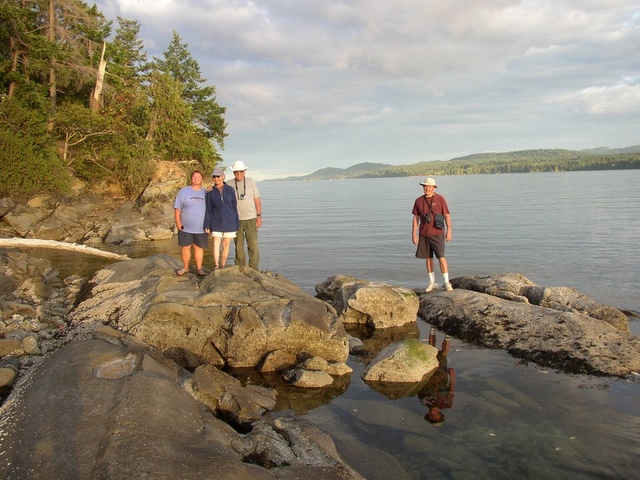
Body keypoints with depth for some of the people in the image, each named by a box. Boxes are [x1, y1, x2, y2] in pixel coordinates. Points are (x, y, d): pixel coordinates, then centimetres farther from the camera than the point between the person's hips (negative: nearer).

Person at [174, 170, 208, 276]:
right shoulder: (183, 191, 1)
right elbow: (177, 208, 0)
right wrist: (178, 222, -7)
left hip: (201, 228, 1)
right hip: (185, 227, -1)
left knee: (199, 248, 5)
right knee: (186, 247, 5)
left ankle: (199, 268, 12)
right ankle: (185, 267, 19)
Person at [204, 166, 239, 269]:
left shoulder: (230, 190, 0)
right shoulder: (210, 192, -1)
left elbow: (234, 207, 2)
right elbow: (208, 210, 0)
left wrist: (237, 224, 0)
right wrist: (207, 225, -5)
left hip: (229, 222, 1)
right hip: (216, 222, -1)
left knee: (226, 245, 5)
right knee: (216, 243, -17)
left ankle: (222, 267, 14)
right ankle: (216, 265, -28)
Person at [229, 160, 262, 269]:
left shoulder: (251, 182, 3)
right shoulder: (230, 184, 3)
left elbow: (257, 200, 3)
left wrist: (259, 216, -4)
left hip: (251, 219, -1)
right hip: (236, 220, 1)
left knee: (253, 245, -5)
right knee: (238, 245, 6)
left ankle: (254, 269, 1)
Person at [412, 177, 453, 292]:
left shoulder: (440, 199, -5)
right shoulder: (418, 201, 5)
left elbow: (447, 215, -5)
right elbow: (415, 218, 7)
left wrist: (449, 231, -12)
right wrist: (414, 234, 2)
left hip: (437, 234, -4)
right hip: (423, 234, 4)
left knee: (441, 257, -9)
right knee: (428, 258, 7)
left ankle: (446, 283, 0)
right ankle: (432, 282, 16)